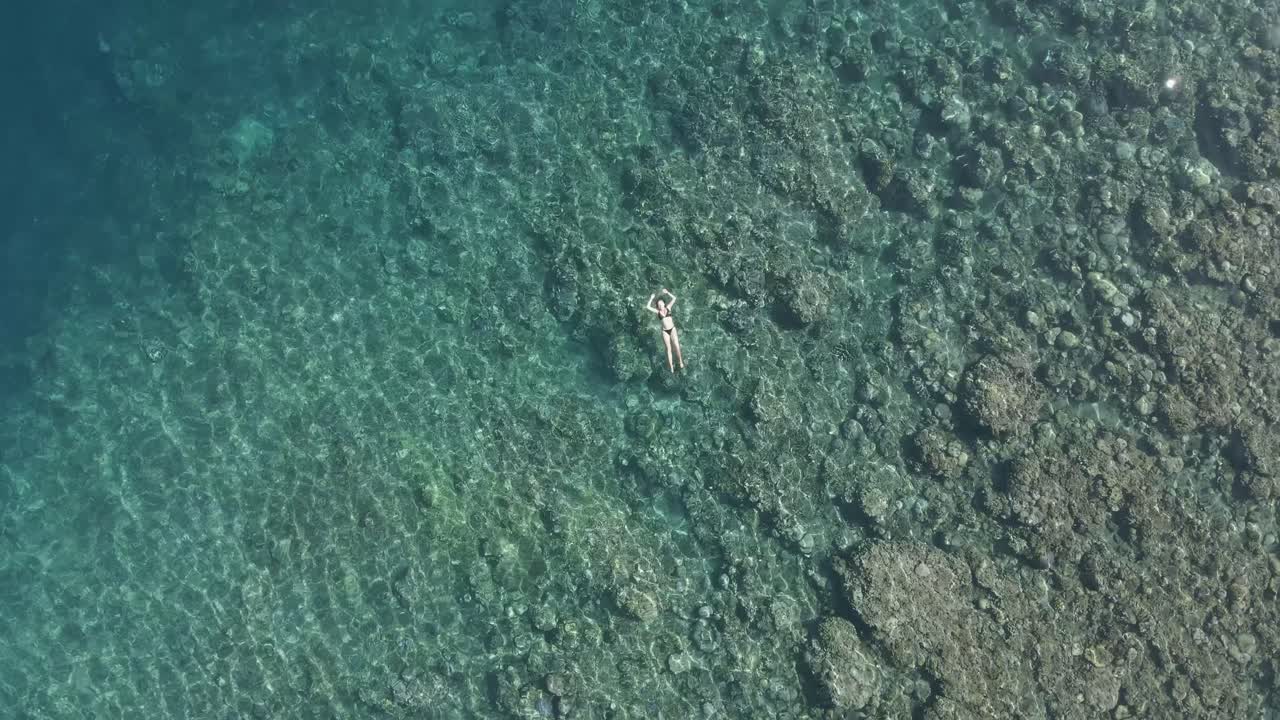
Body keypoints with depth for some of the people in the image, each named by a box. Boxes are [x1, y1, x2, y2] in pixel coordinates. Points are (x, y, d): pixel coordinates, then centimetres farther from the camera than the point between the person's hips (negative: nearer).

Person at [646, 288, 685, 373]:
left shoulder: (668, 308, 8)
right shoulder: (658, 311, 6)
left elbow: (674, 298, 7)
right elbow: (648, 307, -2)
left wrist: (667, 293, 3)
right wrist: (651, 298, 3)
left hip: (672, 329, 0)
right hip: (665, 331, 0)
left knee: (677, 347, -12)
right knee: (668, 348, -1)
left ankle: (681, 362, 7)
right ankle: (671, 367, 2)